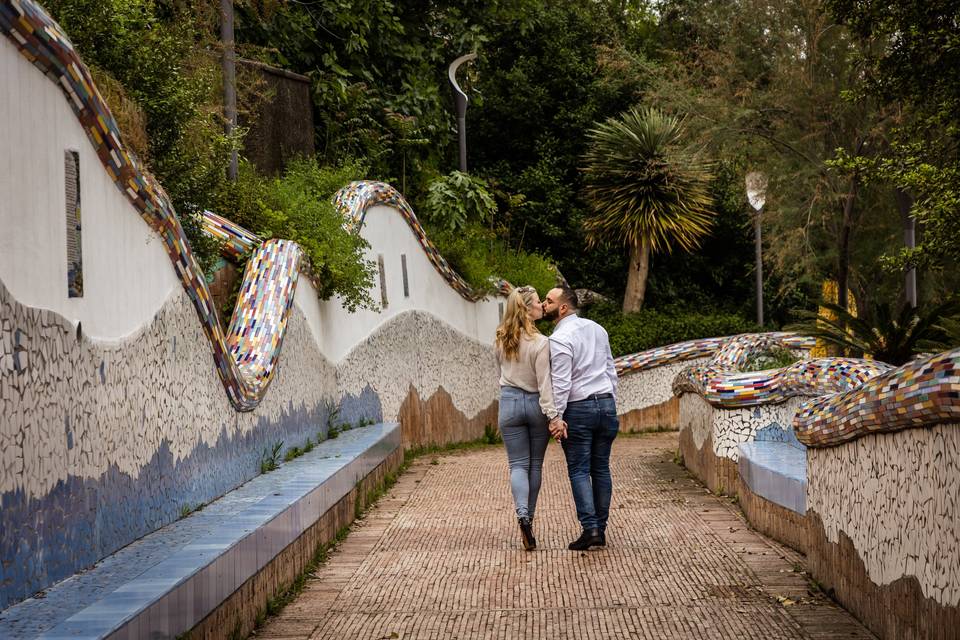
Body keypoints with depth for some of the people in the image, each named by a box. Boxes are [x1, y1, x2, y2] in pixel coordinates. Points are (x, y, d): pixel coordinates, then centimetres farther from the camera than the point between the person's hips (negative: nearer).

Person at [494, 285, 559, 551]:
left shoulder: (501, 340, 1)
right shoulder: (540, 343, -15)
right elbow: (544, 383, -17)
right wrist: (553, 415, -17)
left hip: (509, 402, 3)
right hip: (535, 404, -3)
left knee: (518, 464, 3)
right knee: (535, 464, 12)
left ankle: (522, 513, -20)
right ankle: (528, 519, 18)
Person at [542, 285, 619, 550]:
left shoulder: (559, 339, -12)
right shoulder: (597, 329, 11)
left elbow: (561, 382, -16)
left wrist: (556, 416, -14)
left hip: (578, 408, -6)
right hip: (606, 402, 6)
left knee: (579, 471, -1)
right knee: (601, 468, 9)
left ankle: (590, 528, -9)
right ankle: (600, 529, 12)